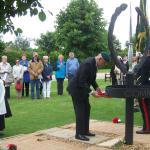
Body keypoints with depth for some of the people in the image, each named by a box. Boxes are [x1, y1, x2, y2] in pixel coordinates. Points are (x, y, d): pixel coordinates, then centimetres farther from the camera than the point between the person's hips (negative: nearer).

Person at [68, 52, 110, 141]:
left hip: (83, 89, 10)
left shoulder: (94, 64, 2)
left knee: (86, 109, 13)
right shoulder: (88, 64, -27)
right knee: (80, 111, -5)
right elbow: (81, 81, -28)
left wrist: (96, 87, 2)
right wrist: (91, 92, -28)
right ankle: (79, 134, 4)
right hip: (77, 89, -10)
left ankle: (85, 131, 23)